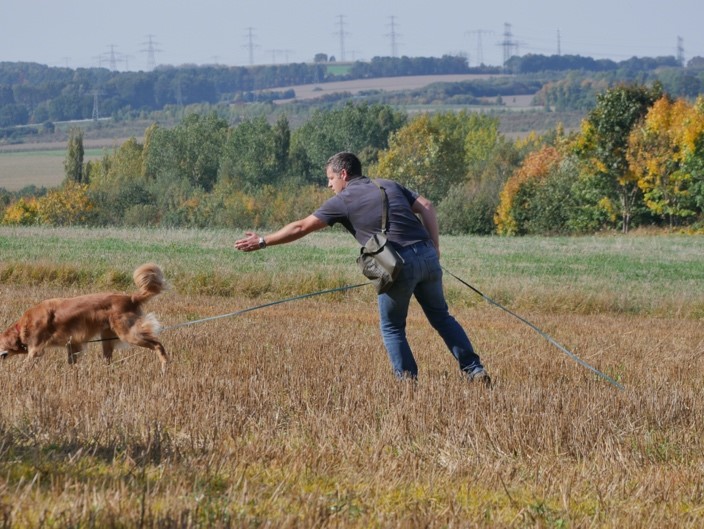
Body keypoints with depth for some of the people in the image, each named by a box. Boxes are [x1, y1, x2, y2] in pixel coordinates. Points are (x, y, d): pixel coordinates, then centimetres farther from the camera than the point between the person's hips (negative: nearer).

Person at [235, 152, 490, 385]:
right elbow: (426, 207, 11)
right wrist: (434, 247, 10)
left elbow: (301, 227, 7)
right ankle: (475, 371, 11)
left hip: (400, 264, -5)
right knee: (441, 317, 17)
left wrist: (263, 241, 14)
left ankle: (408, 380, 9)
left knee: (392, 327, 13)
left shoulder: (342, 201, 6)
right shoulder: (389, 185, 21)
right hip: (427, 255, 5)